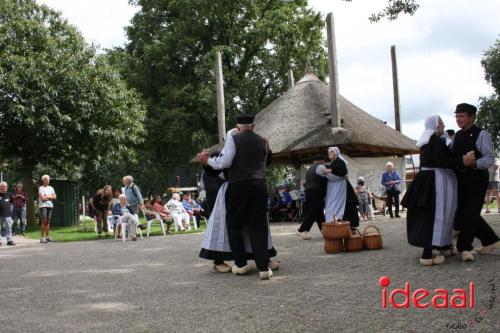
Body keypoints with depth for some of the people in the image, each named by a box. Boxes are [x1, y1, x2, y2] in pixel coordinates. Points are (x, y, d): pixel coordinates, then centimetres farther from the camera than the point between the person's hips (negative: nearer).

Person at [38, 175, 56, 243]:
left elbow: (55, 197, 5)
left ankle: (47, 237, 13)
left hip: (50, 205, 5)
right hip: (43, 205, -5)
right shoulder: (41, 188, -1)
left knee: (48, 221, 8)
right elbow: (42, 198, -11)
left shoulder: (51, 188, 16)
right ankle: (42, 238, -14)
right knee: (44, 221, -13)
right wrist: (50, 197, 1)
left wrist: (47, 197, -6)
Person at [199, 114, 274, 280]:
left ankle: (241, 264, 15)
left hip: (238, 186, -4)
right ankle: (263, 267, -3)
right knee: (258, 226, 5)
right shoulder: (263, 141, 14)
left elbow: (224, 162, -10)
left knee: (235, 225, 11)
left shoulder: (234, 140, -2)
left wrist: (207, 160, 4)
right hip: (259, 185, 4)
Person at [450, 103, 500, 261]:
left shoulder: (481, 135, -9)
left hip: (477, 181, -7)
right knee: (463, 213, 11)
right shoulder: (457, 135, 11)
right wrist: (462, 162, -8)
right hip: (461, 181, 7)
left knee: (469, 214, -6)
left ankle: (464, 248, 5)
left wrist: (473, 163, -32)